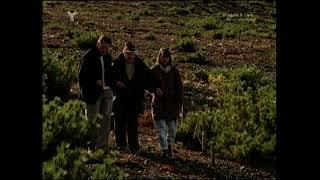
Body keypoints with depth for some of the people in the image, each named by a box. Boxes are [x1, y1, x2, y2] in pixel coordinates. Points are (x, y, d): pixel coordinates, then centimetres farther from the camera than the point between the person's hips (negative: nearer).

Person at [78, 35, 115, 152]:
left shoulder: (108, 57, 11)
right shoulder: (88, 56, -8)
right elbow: (81, 76, -8)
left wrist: (112, 84, 2)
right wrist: (95, 82, -19)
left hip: (107, 91, 6)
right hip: (93, 93, -6)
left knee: (106, 119, 5)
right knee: (92, 120, 1)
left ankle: (102, 146, 12)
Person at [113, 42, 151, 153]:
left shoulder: (140, 65, 2)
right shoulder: (117, 63, -4)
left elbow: (149, 76, 14)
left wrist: (142, 87, 0)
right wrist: (116, 82, -16)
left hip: (134, 98, 0)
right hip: (120, 98, 0)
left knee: (132, 122, -3)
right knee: (120, 122, 8)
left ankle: (133, 146, 4)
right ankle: (121, 144, 20)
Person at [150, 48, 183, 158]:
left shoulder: (174, 71, 4)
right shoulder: (154, 71, 2)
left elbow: (179, 88, 4)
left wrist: (179, 103, -2)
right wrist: (156, 89, -14)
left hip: (172, 103, 1)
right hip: (159, 103, -1)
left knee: (172, 127, 6)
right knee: (161, 127, -7)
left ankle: (169, 146, 26)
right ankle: (164, 149, -4)